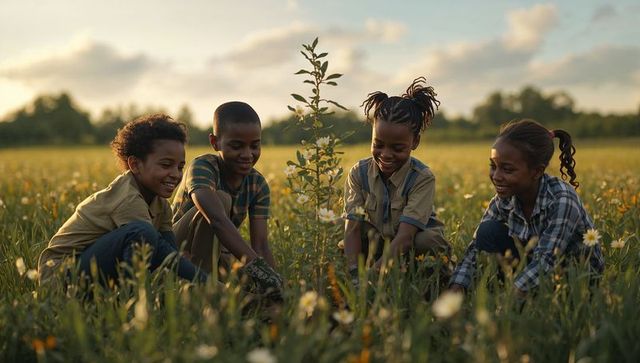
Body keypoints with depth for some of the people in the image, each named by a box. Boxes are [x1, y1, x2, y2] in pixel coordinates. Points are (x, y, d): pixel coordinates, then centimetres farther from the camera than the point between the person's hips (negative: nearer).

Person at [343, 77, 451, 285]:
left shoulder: (422, 178, -21)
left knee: (427, 240, -34)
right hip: (377, 246, 4)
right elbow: (352, 228, -21)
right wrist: (354, 275, -38)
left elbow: (405, 237, -32)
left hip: (413, 248, -3)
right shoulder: (359, 173, -11)